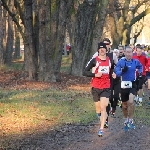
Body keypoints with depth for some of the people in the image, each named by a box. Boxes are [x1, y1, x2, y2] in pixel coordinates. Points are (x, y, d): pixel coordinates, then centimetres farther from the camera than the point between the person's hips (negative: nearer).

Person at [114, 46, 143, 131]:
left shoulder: (135, 61, 0)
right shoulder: (121, 62, -6)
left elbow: (140, 66, 24)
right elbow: (116, 73, -13)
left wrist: (140, 73, 8)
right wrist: (122, 71, -31)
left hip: (132, 85, -1)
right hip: (124, 85, 1)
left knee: (131, 102, -24)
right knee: (124, 105, 14)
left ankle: (130, 120, -7)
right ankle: (126, 120, 39)